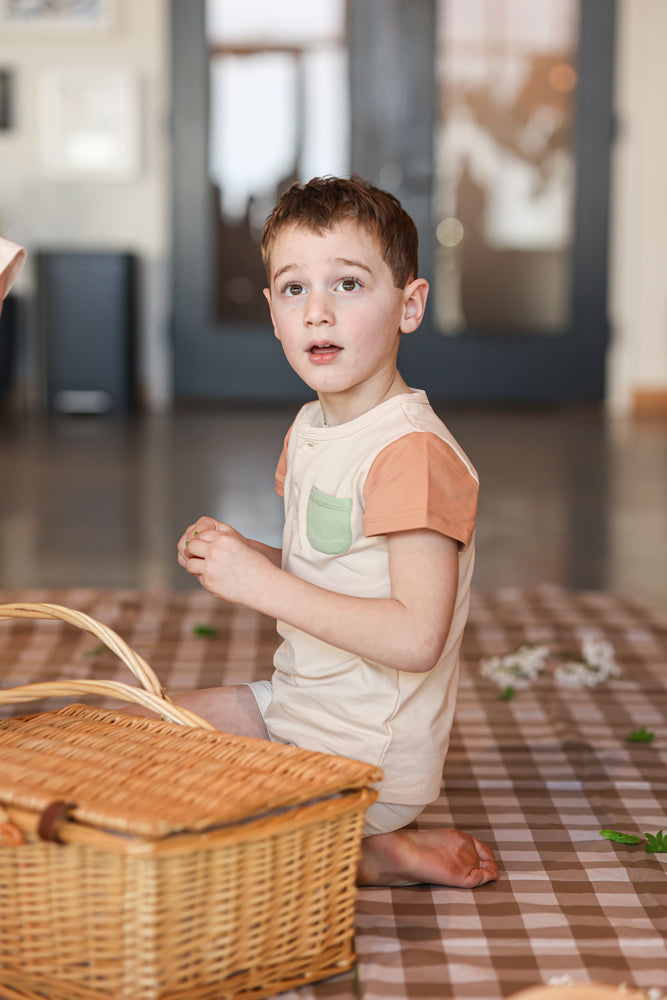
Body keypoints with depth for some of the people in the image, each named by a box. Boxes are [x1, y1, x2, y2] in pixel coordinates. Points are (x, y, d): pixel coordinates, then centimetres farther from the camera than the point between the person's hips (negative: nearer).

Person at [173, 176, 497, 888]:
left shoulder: (413, 452, -24)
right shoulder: (309, 429, 6)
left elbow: (417, 637, -31)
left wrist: (263, 584, -27)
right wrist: (237, 555, -2)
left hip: (367, 756, -9)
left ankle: (367, 858, 3)